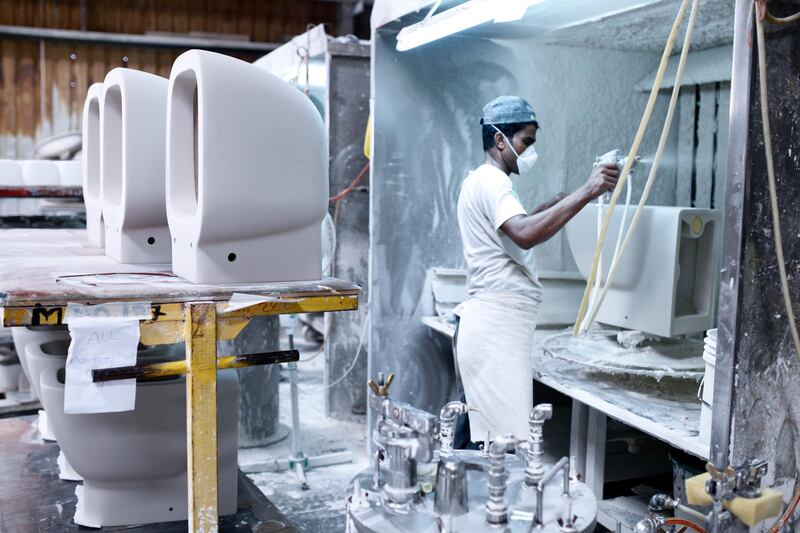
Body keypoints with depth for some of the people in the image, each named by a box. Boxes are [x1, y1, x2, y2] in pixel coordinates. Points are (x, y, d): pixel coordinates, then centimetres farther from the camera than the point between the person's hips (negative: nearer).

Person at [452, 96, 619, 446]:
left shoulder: (480, 181, 22)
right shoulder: (492, 182, -11)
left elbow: (516, 226, 36)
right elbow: (525, 234, -29)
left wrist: (555, 205, 25)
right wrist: (585, 193, -28)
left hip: (483, 326, 11)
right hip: (497, 330, -11)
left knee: (471, 435, 14)